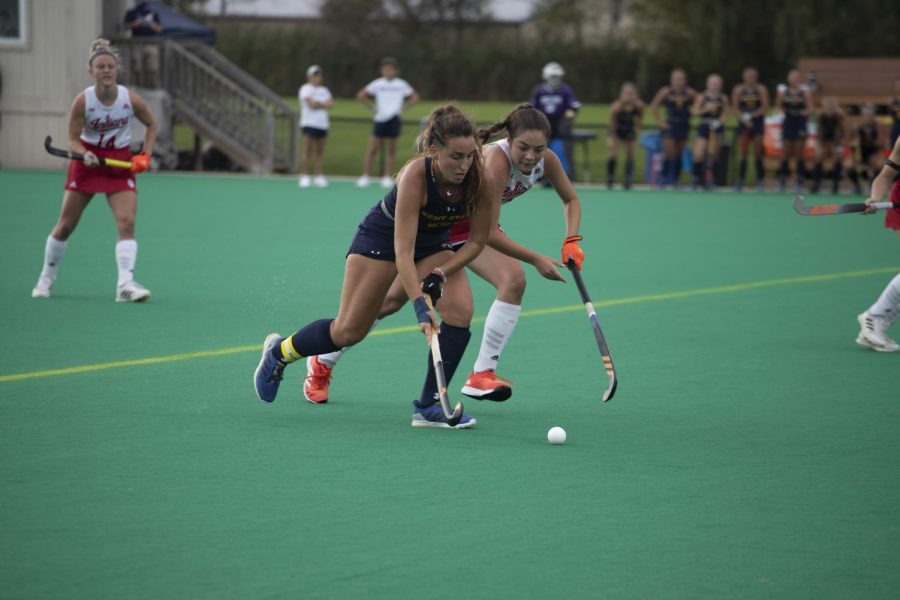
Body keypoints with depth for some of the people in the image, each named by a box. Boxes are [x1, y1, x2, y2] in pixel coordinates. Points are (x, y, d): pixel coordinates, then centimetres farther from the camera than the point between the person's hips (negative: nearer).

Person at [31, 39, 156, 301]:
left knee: (127, 223, -18)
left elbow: (151, 126, 6)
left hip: (121, 164, 0)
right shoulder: (82, 101, -16)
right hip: (87, 162, 0)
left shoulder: (131, 100, -13)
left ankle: (126, 285, -23)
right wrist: (85, 155, -28)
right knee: (65, 225, 5)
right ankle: (46, 278, 25)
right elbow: (73, 140, -7)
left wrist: (145, 156, -6)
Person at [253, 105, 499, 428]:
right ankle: (278, 351, 30)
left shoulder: (483, 182, -27)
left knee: (460, 310, -22)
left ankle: (429, 405, -12)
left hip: (435, 243, 4)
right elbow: (402, 251, -40)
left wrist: (440, 273, -24)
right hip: (383, 235, -4)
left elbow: (477, 241, -11)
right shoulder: (415, 175, -38)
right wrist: (421, 307, -48)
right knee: (348, 331, 1)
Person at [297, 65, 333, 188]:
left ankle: (319, 176, 7)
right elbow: (312, 104, -14)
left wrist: (317, 104, -7)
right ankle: (304, 177, -8)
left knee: (320, 151, 4)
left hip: (322, 124, 6)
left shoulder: (324, 90, 18)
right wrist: (323, 104, 2)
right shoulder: (306, 89, -2)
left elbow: (331, 104, 4)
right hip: (309, 123, -6)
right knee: (307, 150, -8)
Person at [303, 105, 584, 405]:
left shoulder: (547, 160, -18)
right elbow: (488, 234, -37)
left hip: (473, 224, 6)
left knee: (514, 280, -21)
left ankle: (482, 374, -14)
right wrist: (536, 259, -34)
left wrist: (572, 241, -16)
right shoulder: (496, 159, -38)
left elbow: (571, 200, 1)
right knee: (391, 301, 1)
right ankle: (322, 363, 21)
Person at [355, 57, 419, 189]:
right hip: (380, 118, -1)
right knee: (372, 149, -3)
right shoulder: (377, 84, 2)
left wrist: (404, 107, 3)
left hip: (394, 119, 1)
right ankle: (365, 177, -2)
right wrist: (372, 107, -2)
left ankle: (387, 177, 7)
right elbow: (361, 95, 5)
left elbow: (414, 97, 16)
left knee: (391, 150, 2)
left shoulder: (401, 84, 5)